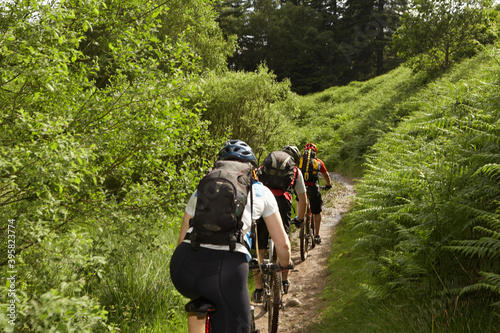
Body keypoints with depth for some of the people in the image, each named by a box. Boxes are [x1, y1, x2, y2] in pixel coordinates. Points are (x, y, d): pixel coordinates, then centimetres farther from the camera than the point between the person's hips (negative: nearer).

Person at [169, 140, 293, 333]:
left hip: (184, 266, 4)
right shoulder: (261, 191, 20)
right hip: (227, 268, -3)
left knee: (198, 297, 38)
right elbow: (282, 243, 22)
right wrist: (285, 264, 43)